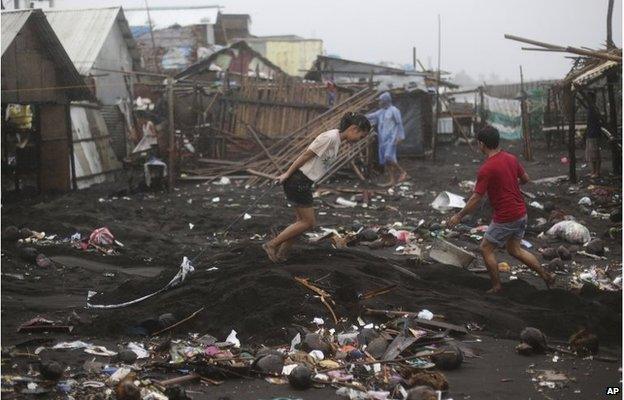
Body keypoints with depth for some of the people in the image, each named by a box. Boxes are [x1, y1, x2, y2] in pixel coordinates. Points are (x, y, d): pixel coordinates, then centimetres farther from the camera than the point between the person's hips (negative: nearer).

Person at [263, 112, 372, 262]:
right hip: (298, 181, -10)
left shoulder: (337, 141, 11)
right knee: (308, 222, -3)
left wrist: (288, 174, 13)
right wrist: (287, 174, -12)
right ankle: (272, 244, 4)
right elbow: (306, 155, -17)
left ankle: (281, 255, 17)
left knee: (303, 221, 12)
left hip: (304, 183, 10)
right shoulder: (329, 137, -19)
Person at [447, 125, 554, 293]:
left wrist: (458, 216, -7)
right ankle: (546, 276, 20)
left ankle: (497, 287, 16)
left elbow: (476, 199, -18)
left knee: (486, 249, 10)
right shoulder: (511, 158, 2)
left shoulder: (486, 169, -20)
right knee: (515, 250, 22)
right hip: (521, 213, 8)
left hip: (505, 218, -8)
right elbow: (525, 178, 16)